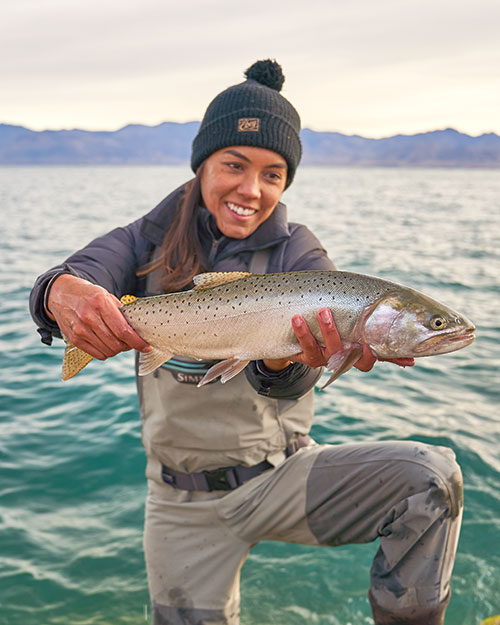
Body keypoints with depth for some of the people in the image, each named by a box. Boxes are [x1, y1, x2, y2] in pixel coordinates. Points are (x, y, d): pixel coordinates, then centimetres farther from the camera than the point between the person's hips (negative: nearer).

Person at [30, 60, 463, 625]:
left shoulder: (299, 258, -5)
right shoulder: (150, 241, -1)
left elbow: (284, 384, -20)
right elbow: (72, 280, -21)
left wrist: (288, 358, -44)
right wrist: (66, 291, -45)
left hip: (282, 476, -1)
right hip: (184, 505, 2)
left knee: (430, 476, -22)